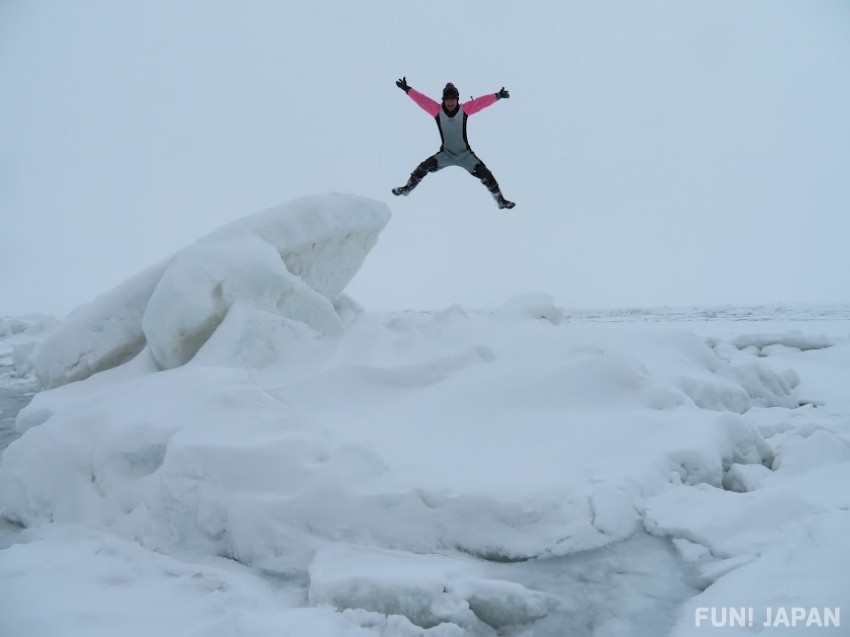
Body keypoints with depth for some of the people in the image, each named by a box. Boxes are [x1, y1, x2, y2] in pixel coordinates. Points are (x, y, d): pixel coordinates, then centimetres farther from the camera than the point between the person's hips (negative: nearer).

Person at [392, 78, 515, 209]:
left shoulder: (464, 109, -11)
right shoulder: (437, 110, -10)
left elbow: (480, 102, -15)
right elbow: (421, 99, -9)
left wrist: (498, 96, -19)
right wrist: (407, 89, -10)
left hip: (465, 154, 0)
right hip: (445, 154, 1)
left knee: (485, 174, -10)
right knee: (423, 168, -13)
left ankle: (500, 200, 5)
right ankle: (407, 188, 13)